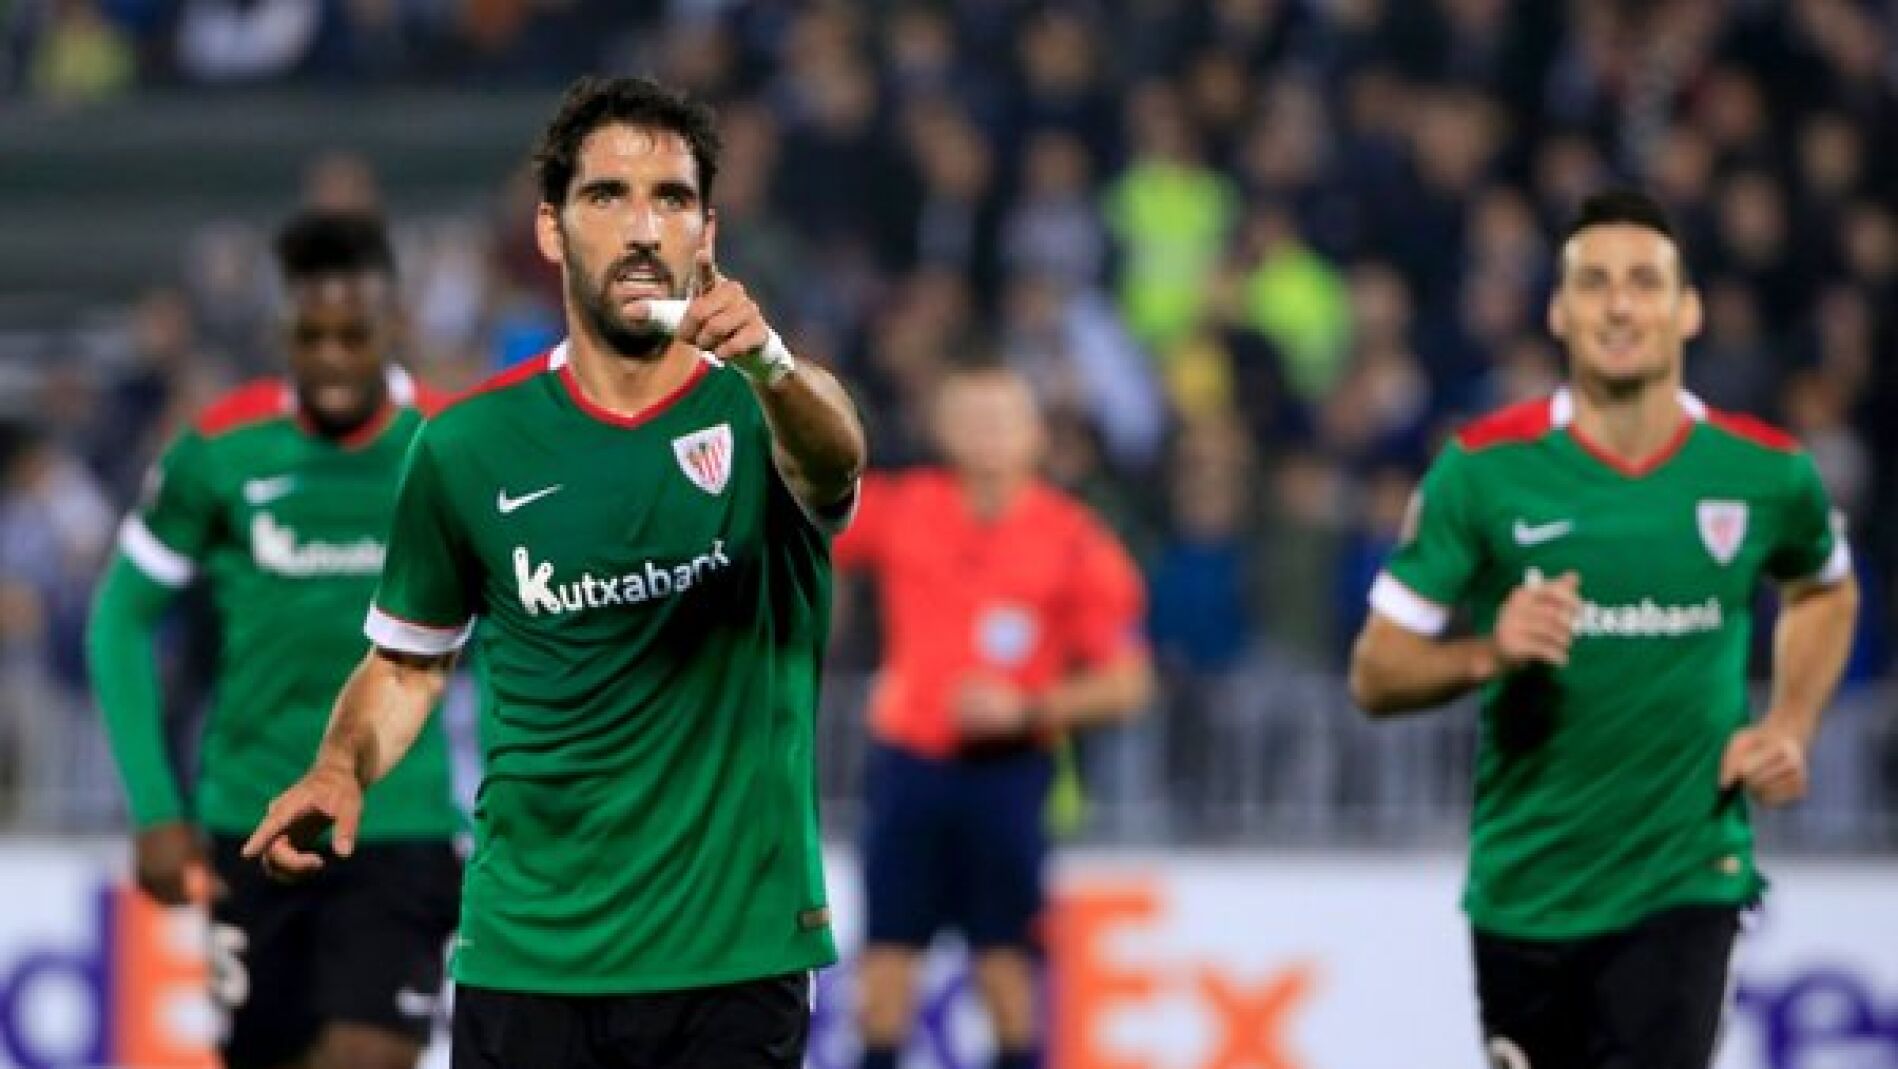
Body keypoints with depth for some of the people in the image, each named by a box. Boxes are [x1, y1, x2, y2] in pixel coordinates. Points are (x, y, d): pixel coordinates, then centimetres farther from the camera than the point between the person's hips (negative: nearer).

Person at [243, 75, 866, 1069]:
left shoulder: (766, 409, -3)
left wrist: (771, 366, -49)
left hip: (737, 956, -1)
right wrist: (341, 770, -7)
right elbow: (408, 661, 15)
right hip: (527, 964, 1)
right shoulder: (468, 445, 3)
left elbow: (831, 463, -27)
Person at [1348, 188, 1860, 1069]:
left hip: (1687, 877, -1)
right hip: (1525, 888, 1)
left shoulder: (1763, 471, -3)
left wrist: (1790, 728, 4)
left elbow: (1825, 592, 21)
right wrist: (1487, 654, -26)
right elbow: (1375, 674, -6)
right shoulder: (1485, 468, -7)